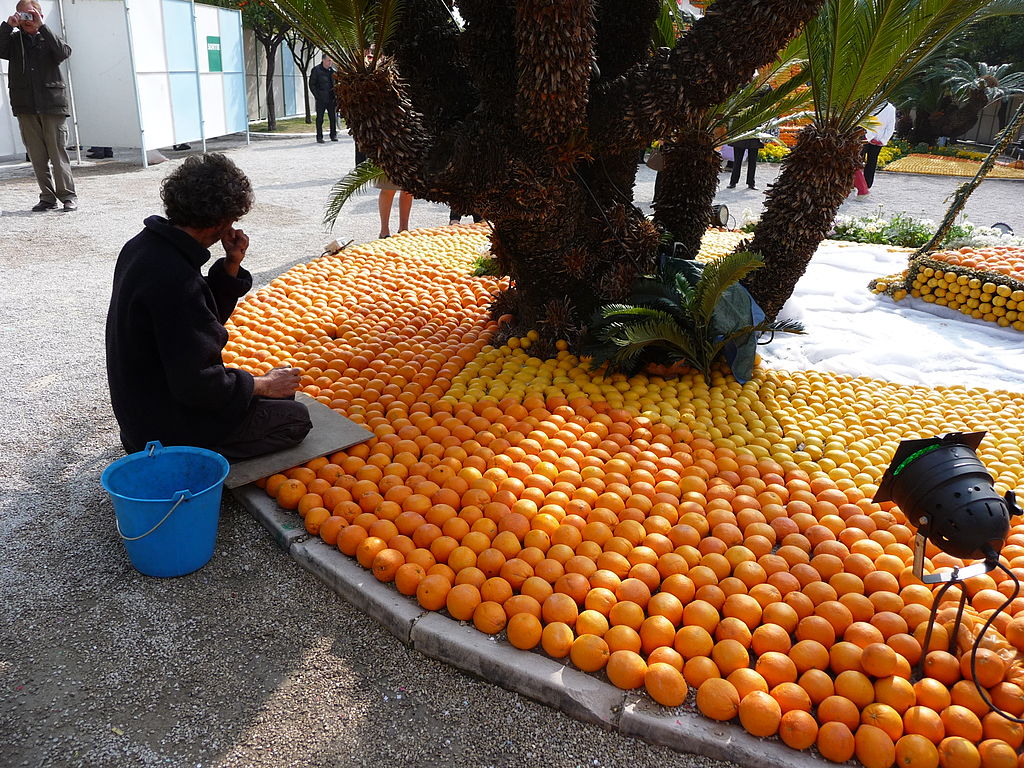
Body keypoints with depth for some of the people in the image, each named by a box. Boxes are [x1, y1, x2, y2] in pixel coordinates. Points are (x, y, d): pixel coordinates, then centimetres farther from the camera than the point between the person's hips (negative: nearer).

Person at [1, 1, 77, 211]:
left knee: (58, 153, -4)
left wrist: (41, 27, -15)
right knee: (37, 156, 4)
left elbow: (64, 52, -12)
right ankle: (48, 198, 10)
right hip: (26, 107, 2)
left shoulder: (48, 39, 9)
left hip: (52, 105, -2)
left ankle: (68, 196, 3)